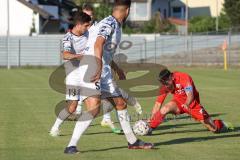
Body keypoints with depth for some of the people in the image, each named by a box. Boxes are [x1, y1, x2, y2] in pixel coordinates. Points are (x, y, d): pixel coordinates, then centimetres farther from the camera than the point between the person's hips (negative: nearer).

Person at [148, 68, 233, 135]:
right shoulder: (164, 86, -16)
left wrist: (187, 104, -59)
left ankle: (221, 124, 31)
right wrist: (151, 118, -23)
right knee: (164, 109, -31)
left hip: (192, 103, -3)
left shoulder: (183, 77, -29)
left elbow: (190, 95, -38)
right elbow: (158, 103, -14)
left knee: (214, 129, -3)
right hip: (178, 102, 3)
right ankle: (149, 129, -19)